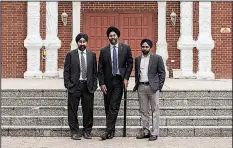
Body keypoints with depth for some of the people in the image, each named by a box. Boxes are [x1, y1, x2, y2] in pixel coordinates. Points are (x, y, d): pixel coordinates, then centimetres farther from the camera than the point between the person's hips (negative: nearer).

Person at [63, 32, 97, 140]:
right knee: (73, 110, 2)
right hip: (74, 86, -2)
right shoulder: (70, 54, 3)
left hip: (88, 86, 2)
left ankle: (87, 131, 18)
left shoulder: (92, 55, 9)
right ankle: (75, 132, 12)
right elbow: (66, 71, 2)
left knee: (88, 110, 5)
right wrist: (68, 85, -6)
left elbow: (95, 72, 10)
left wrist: (94, 85, 2)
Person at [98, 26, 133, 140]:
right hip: (108, 81, 2)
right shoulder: (103, 51, 3)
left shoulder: (126, 48, 1)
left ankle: (108, 131, -5)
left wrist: (126, 78, -5)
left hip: (119, 80, -2)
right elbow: (100, 69, 3)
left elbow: (130, 63, 5)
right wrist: (101, 83, -4)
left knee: (114, 107, -8)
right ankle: (111, 130, 19)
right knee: (108, 107, 7)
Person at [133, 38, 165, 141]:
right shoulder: (137, 59, 13)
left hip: (153, 87, -4)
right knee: (143, 110, 9)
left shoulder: (157, 58, 0)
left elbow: (162, 73, 0)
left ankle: (154, 133, 2)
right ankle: (145, 131, 16)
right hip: (141, 87, 4)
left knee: (155, 110, -1)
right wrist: (136, 85, 9)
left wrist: (159, 86, -7)